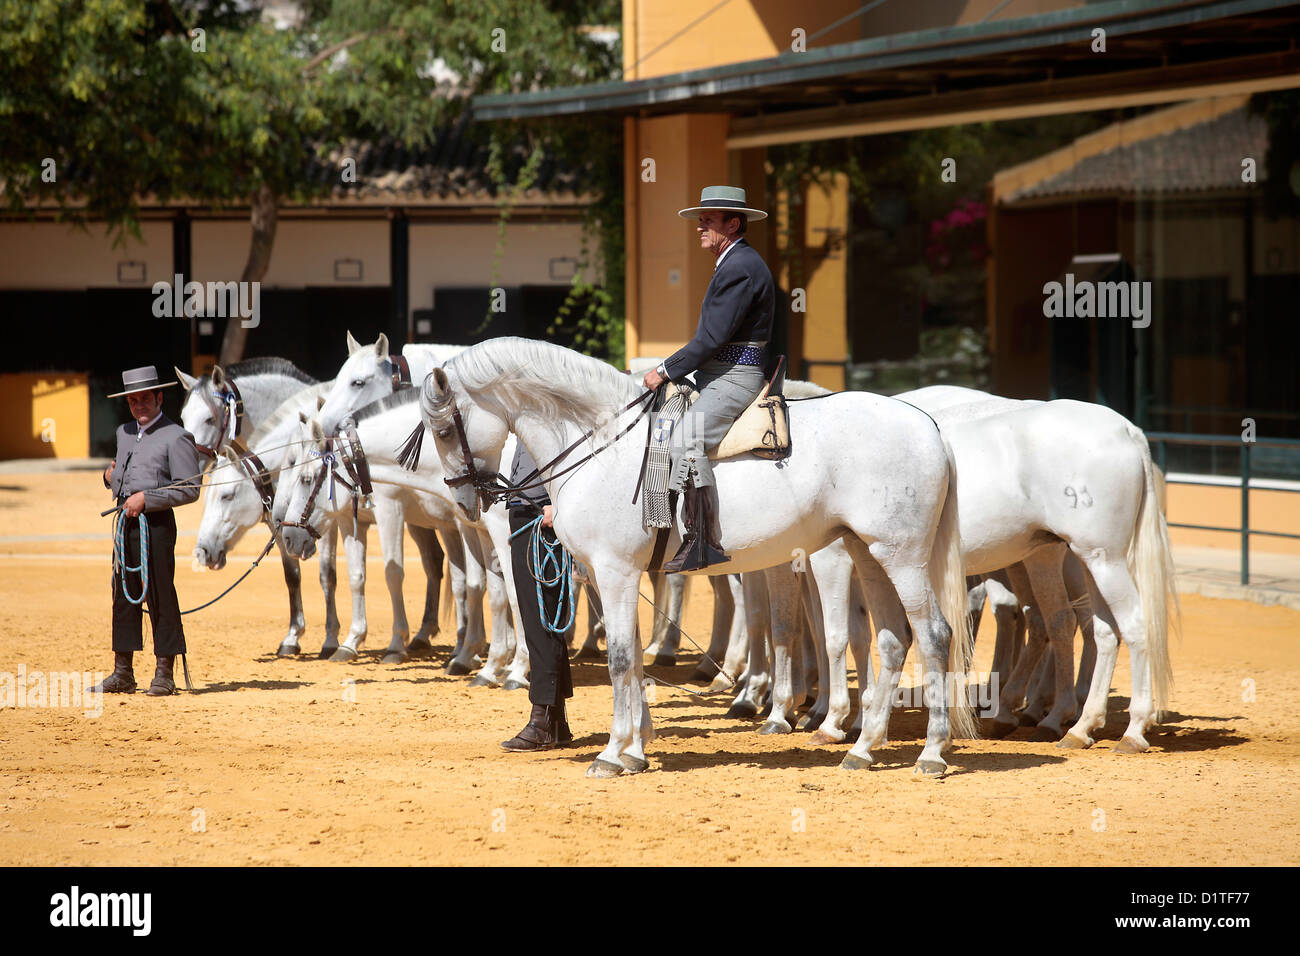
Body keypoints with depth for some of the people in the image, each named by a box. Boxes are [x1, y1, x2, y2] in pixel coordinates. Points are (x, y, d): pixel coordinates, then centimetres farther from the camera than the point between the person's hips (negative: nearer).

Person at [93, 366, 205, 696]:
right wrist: (110, 476, 7)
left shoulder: (176, 437, -5)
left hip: (156, 522, -7)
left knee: (160, 596, -5)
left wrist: (146, 498, -17)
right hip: (125, 521, 7)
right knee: (124, 595, 8)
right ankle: (123, 674, 13)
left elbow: (190, 489, -11)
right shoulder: (124, 433, 17)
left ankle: (164, 674, 0)